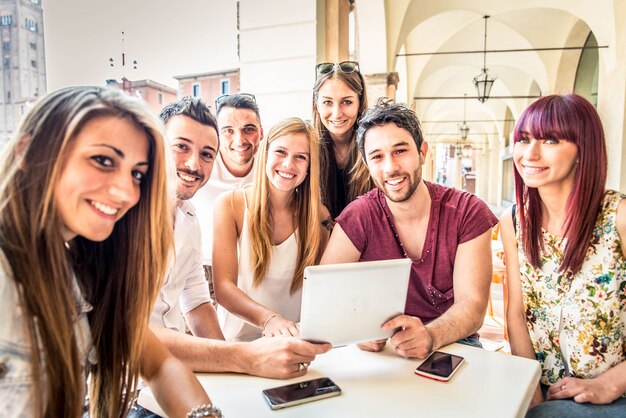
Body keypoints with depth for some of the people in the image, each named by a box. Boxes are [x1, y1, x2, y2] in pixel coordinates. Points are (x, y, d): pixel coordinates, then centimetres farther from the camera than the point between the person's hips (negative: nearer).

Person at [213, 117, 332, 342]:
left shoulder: (319, 215, 0)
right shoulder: (230, 205, -5)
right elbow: (223, 287, -11)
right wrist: (269, 319, -28)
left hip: (297, 344, 2)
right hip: (239, 342, -1)